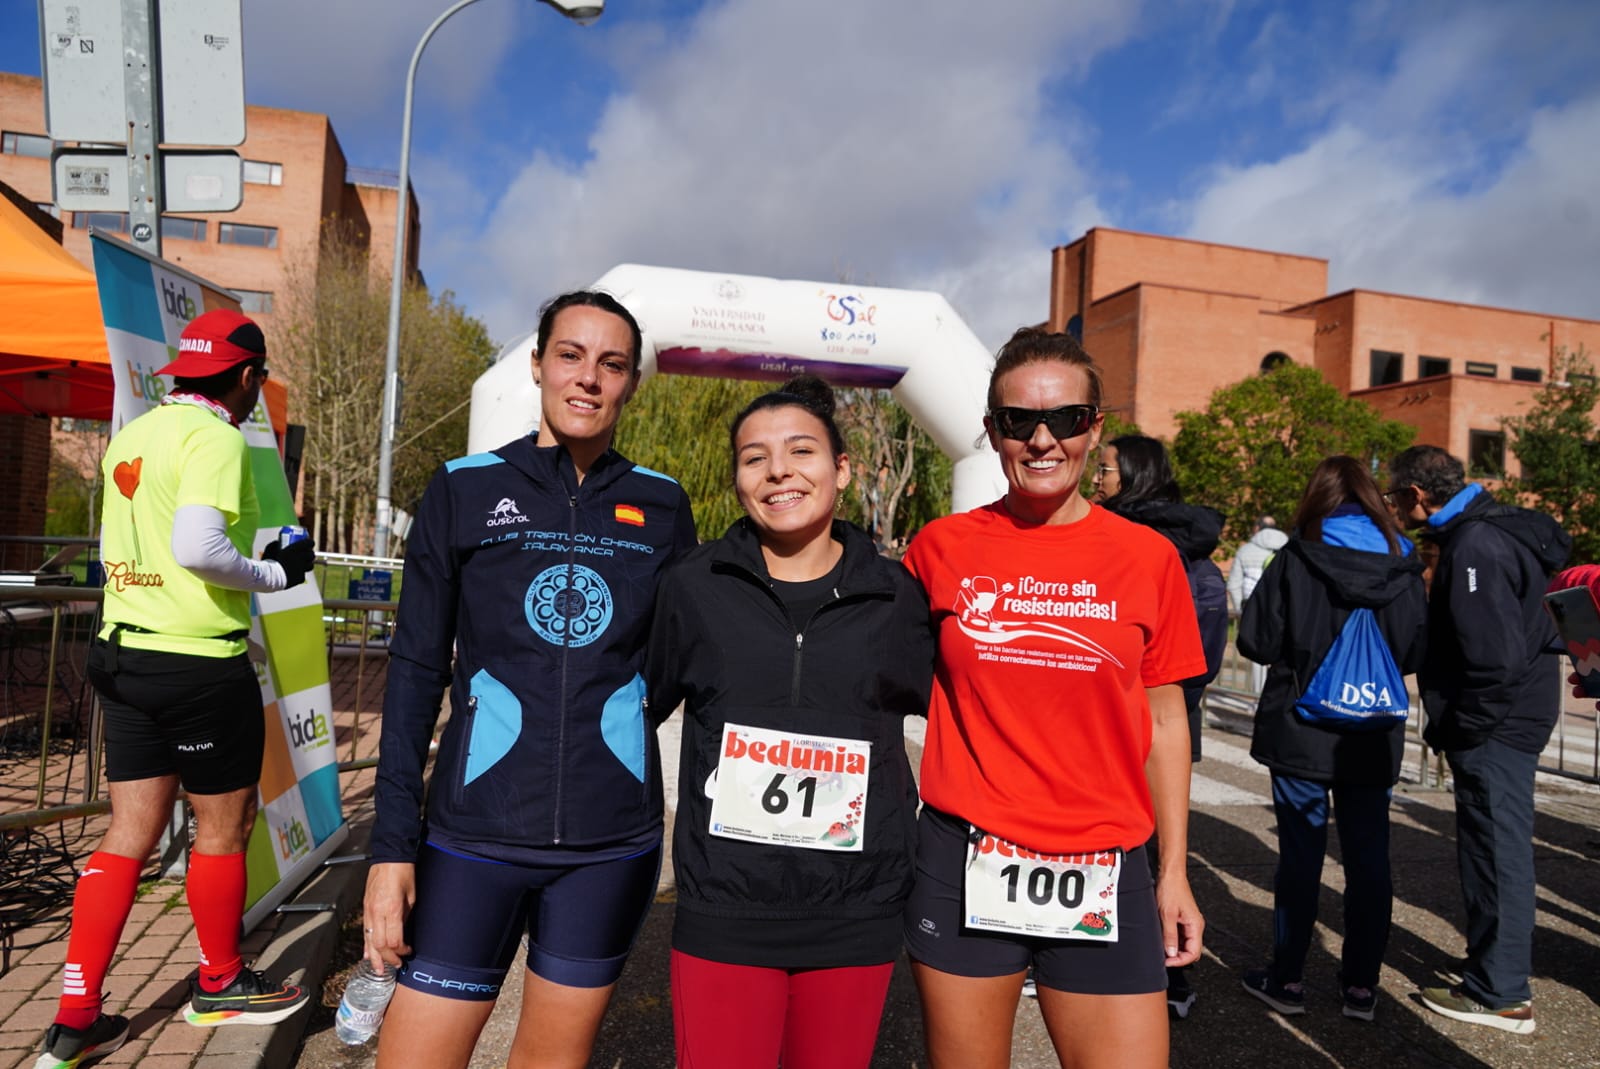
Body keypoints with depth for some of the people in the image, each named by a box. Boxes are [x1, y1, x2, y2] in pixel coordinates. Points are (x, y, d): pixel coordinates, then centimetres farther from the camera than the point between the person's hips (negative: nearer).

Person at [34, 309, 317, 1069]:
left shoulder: (131, 436, 13)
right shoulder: (215, 437, -14)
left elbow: (117, 548, 18)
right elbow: (197, 546, -27)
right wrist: (275, 573, -11)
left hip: (124, 655, 8)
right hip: (201, 664, -8)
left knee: (131, 832, 12)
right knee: (224, 827, 10)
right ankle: (220, 985, 26)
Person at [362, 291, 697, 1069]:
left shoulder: (661, 506, 2)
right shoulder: (465, 489, -2)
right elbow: (415, 671, -1)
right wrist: (392, 843, -5)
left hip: (611, 842, 1)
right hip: (474, 831, -1)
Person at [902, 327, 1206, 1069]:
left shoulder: (1148, 558, -1)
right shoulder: (942, 548, -2)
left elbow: (1164, 720, 5)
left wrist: (1174, 873, 3)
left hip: (1103, 876, 1)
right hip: (964, 865, 0)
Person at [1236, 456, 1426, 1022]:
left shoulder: (1296, 558, -11)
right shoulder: (1402, 566, -2)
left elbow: (1256, 640, -10)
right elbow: (1417, 652, 3)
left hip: (1301, 730, -2)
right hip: (1373, 738, 3)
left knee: (1300, 853, 6)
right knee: (1368, 857, 12)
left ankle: (1287, 979, 16)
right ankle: (1361, 985, 20)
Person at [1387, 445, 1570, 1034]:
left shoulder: (1474, 547, -21)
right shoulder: (1495, 528, 10)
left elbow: (1496, 660, -26)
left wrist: (1454, 730, -14)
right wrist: (1452, 725, 15)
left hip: (1493, 727, -10)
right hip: (1511, 719, 10)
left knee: (1495, 854, 1)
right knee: (1498, 851, 19)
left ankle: (1500, 995, 14)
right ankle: (1502, 976, 32)